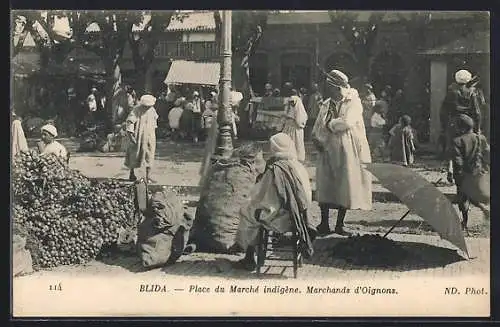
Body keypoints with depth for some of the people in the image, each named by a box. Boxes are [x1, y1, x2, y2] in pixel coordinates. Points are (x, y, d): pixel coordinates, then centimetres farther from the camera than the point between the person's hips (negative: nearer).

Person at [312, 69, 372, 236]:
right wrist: (317, 139, -10)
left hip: (346, 150, -4)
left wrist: (330, 125, -8)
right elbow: (317, 128, 9)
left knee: (345, 187, 0)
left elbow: (347, 122, -20)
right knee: (325, 187, 1)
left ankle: (339, 225, 9)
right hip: (327, 151, 4)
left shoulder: (353, 103, -3)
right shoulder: (326, 105, 13)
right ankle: (324, 224, 7)